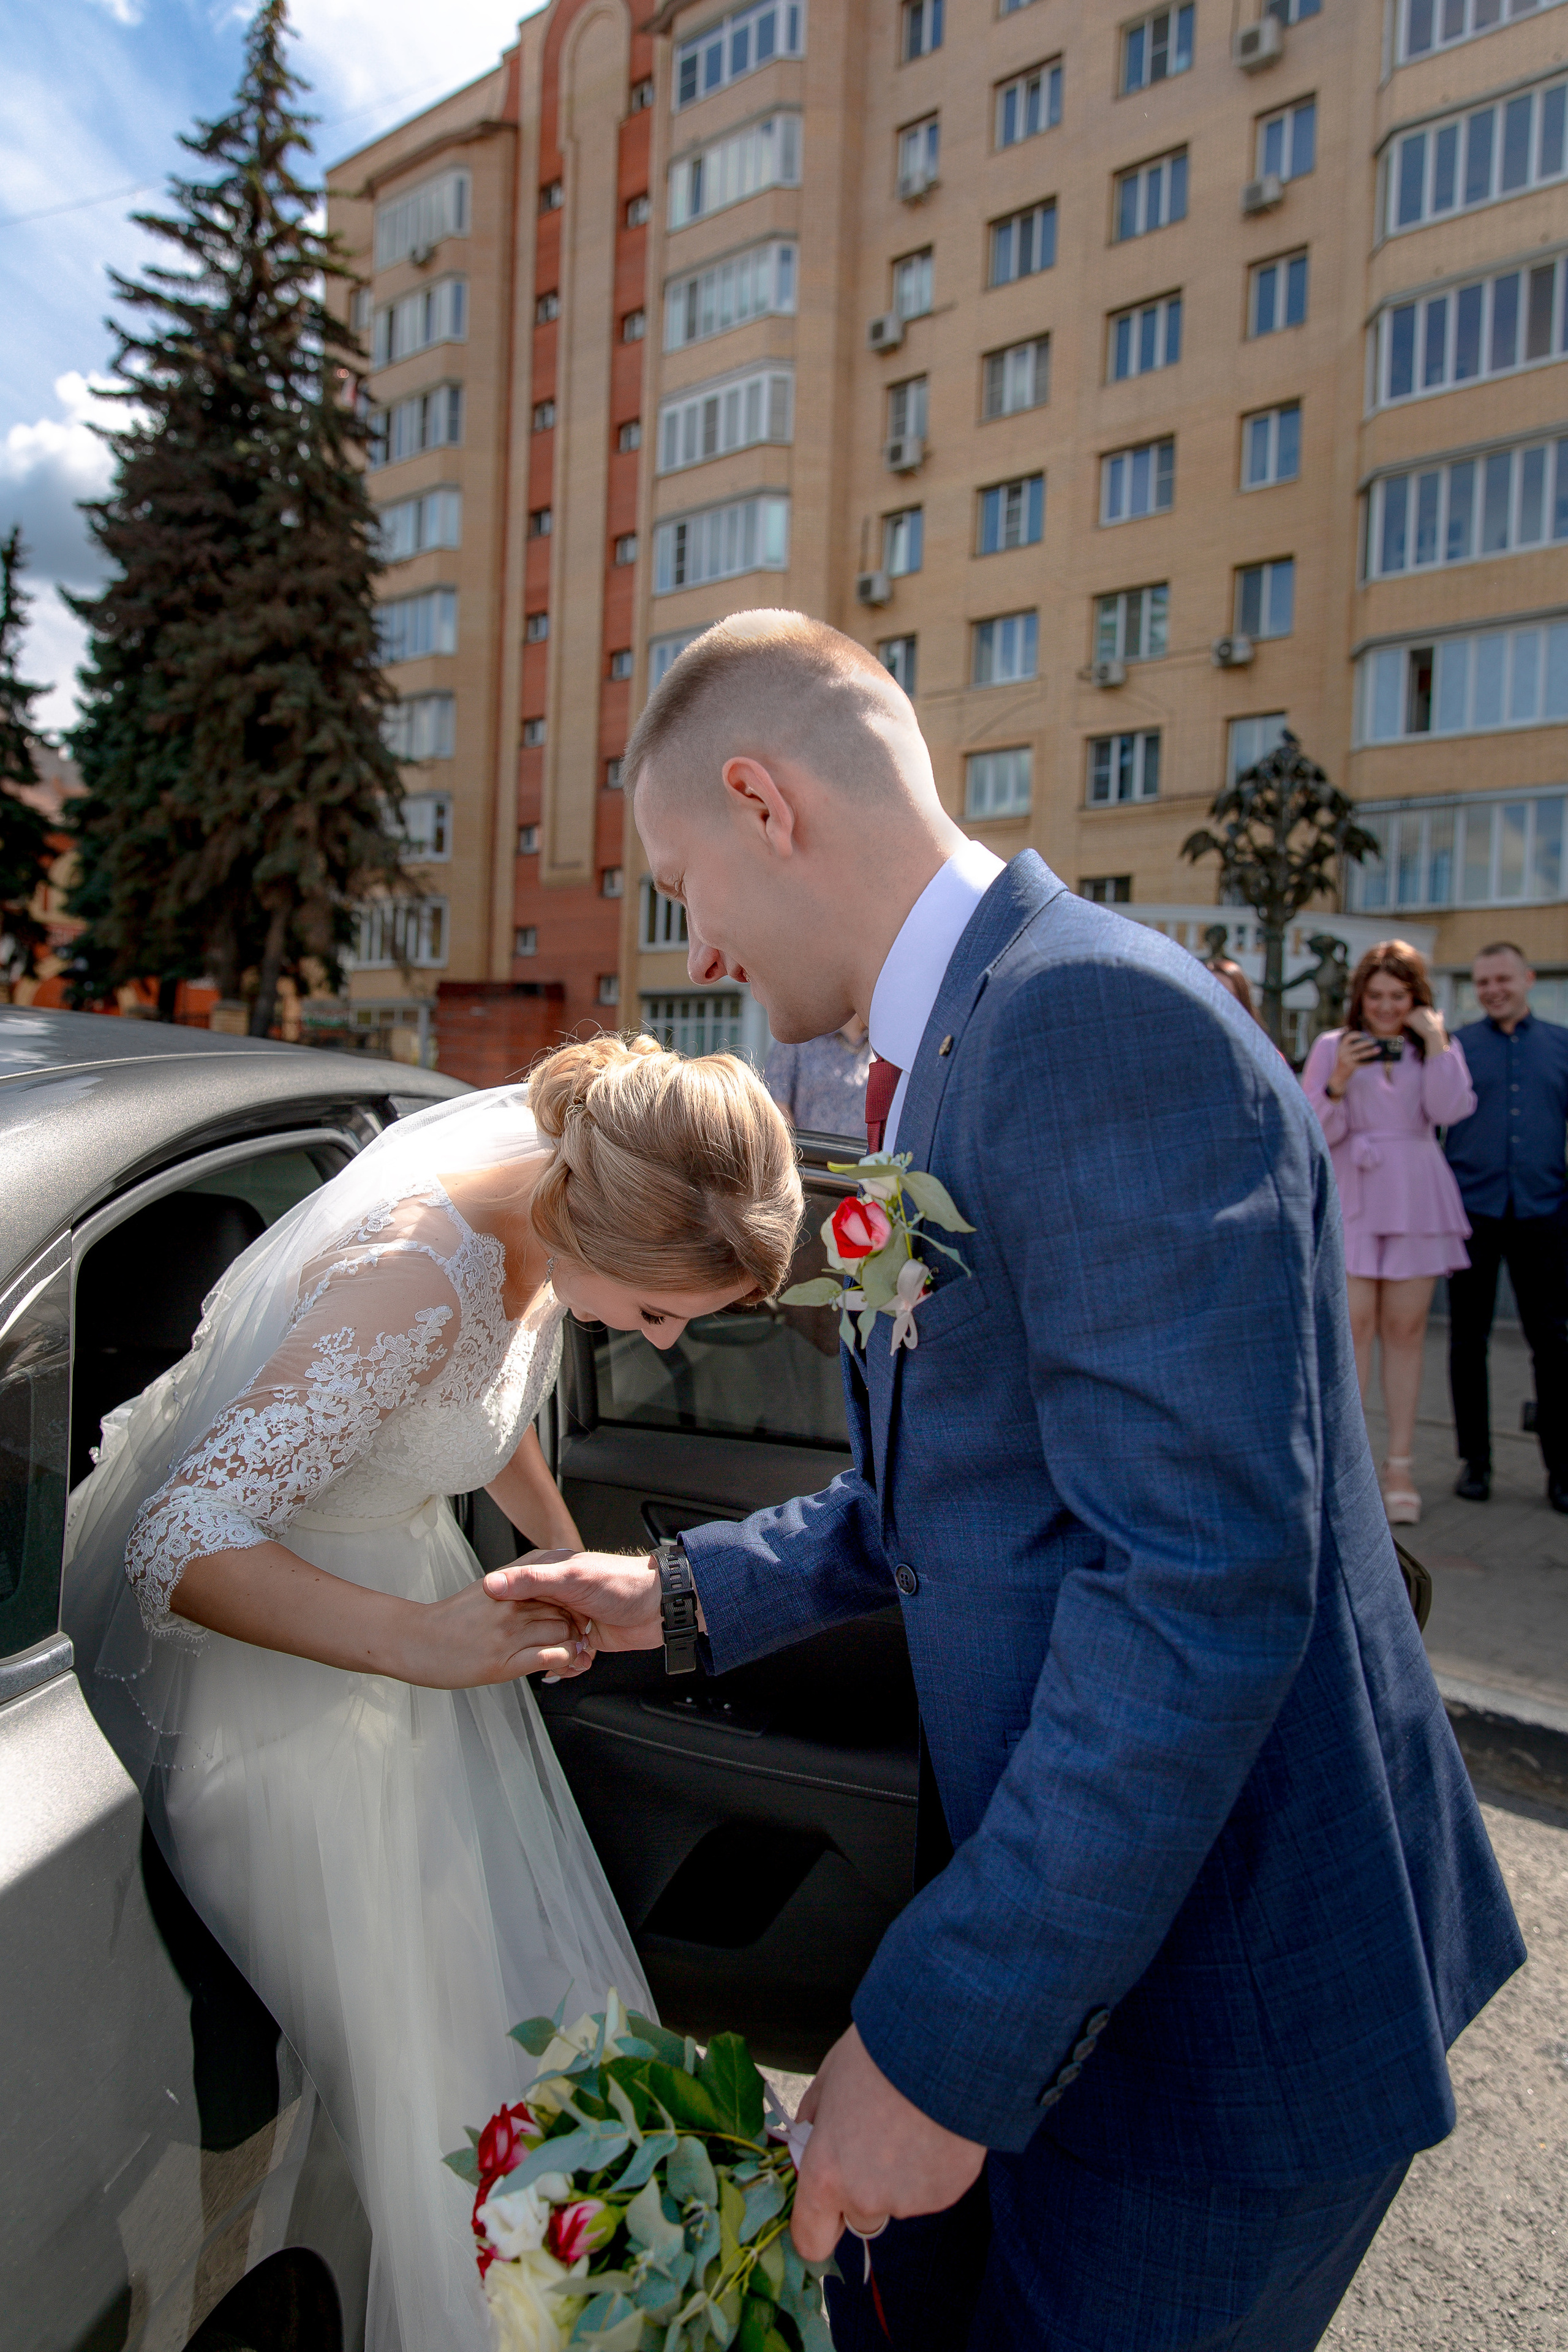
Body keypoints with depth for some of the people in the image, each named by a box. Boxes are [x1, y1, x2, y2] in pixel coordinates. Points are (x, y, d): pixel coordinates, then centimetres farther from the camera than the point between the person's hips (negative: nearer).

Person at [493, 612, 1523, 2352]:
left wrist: (945, 2036, -24)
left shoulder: (1102, 1019, -23)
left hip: (1213, 1997, -8)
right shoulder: (954, 1058, 9)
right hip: (1064, 1917, 9)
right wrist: (685, 1593, 10)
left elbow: (1202, 1584, -29)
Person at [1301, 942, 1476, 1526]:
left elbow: (1447, 1111, -7)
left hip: (1416, 1202, 1)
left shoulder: (1440, 1048, 11)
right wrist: (1339, 1081, -15)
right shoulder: (1332, 1047, 6)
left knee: (1405, 1330, 2)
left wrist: (1436, 1043, -8)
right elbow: (1316, 1134, 0)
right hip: (1352, 1199, -1)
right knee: (1353, 1325, -7)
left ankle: (1400, 1467, 8)